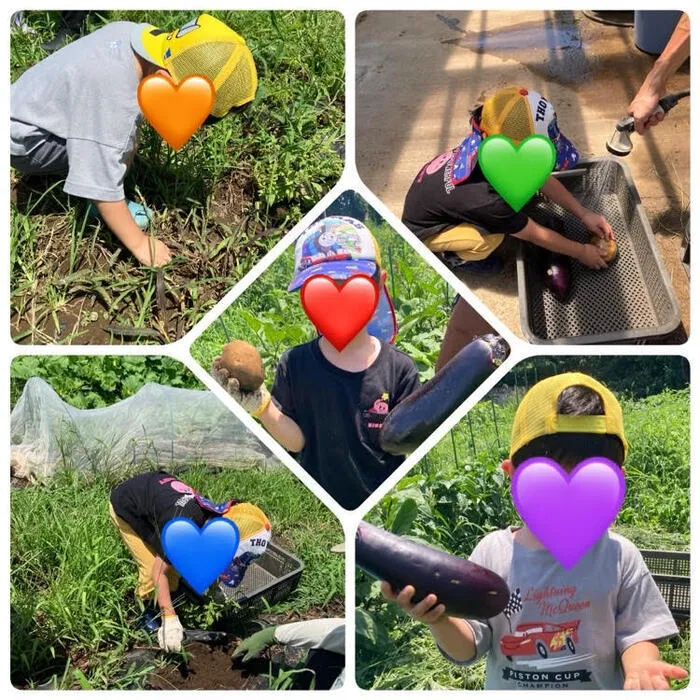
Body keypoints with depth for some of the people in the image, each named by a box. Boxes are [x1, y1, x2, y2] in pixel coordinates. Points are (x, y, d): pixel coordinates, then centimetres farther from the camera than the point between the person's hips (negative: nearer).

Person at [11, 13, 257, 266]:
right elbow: (102, 186, -29)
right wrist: (139, 243, -20)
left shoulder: (135, 33, -11)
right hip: (23, 140, -9)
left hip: (29, 102, 9)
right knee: (123, 139, -23)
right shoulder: (116, 99, -36)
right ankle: (108, 211, -2)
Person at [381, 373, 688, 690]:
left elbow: (635, 633, -10)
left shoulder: (619, 555, -14)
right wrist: (439, 620, -29)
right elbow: (466, 649, -10)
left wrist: (639, 664, -30)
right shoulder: (492, 552, -13)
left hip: (600, 687, 0)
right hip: (505, 687, 1)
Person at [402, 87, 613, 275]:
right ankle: (449, 254, 0)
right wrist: (581, 252, -9)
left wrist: (584, 214, -2)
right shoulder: (486, 199, -41)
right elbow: (536, 235, -23)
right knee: (490, 239, -32)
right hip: (422, 228, -7)